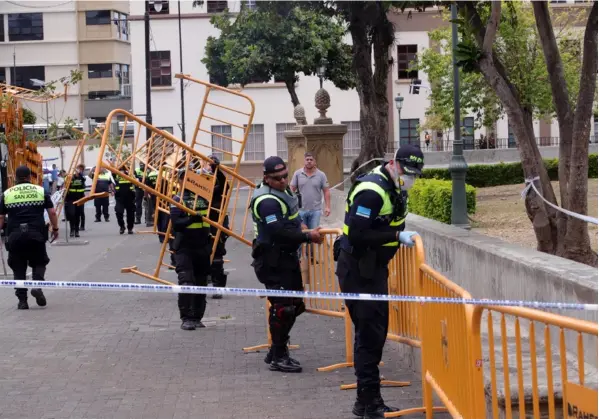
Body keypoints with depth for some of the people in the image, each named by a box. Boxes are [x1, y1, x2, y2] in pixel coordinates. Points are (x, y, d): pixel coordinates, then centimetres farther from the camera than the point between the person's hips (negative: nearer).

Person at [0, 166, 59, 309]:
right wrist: (55, 228, 17)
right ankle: (37, 286, -10)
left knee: (18, 268, 10)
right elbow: (52, 213, 5)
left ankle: (22, 300, 7)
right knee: (39, 263, 15)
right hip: (36, 233, 0)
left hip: (15, 235, 1)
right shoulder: (41, 191, 7)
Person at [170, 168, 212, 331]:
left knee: (201, 284, 10)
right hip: (184, 249, -5)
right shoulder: (178, 200, -5)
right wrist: (191, 219, -33)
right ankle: (186, 319, -7)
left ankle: (197, 318, 20)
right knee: (186, 283, -15)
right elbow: (175, 224, -16)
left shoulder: (204, 196, 7)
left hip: (203, 248, 5)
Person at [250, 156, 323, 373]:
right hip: (273, 262, -10)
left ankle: (277, 351, 26)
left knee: (294, 305, 15)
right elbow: (279, 232, -28)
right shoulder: (267, 201, -19)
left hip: (287, 257, 10)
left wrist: (303, 230, 11)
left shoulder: (283, 192, 13)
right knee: (282, 307, -9)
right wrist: (308, 237, -24)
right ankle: (278, 358, -1)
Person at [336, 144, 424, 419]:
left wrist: (401, 235, 4)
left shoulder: (394, 189, 9)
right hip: (357, 269, -10)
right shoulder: (372, 191, -22)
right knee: (369, 332, -8)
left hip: (374, 267, 10)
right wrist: (396, 236, -26)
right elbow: (357, 236, -28)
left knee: (377, 331, 14)